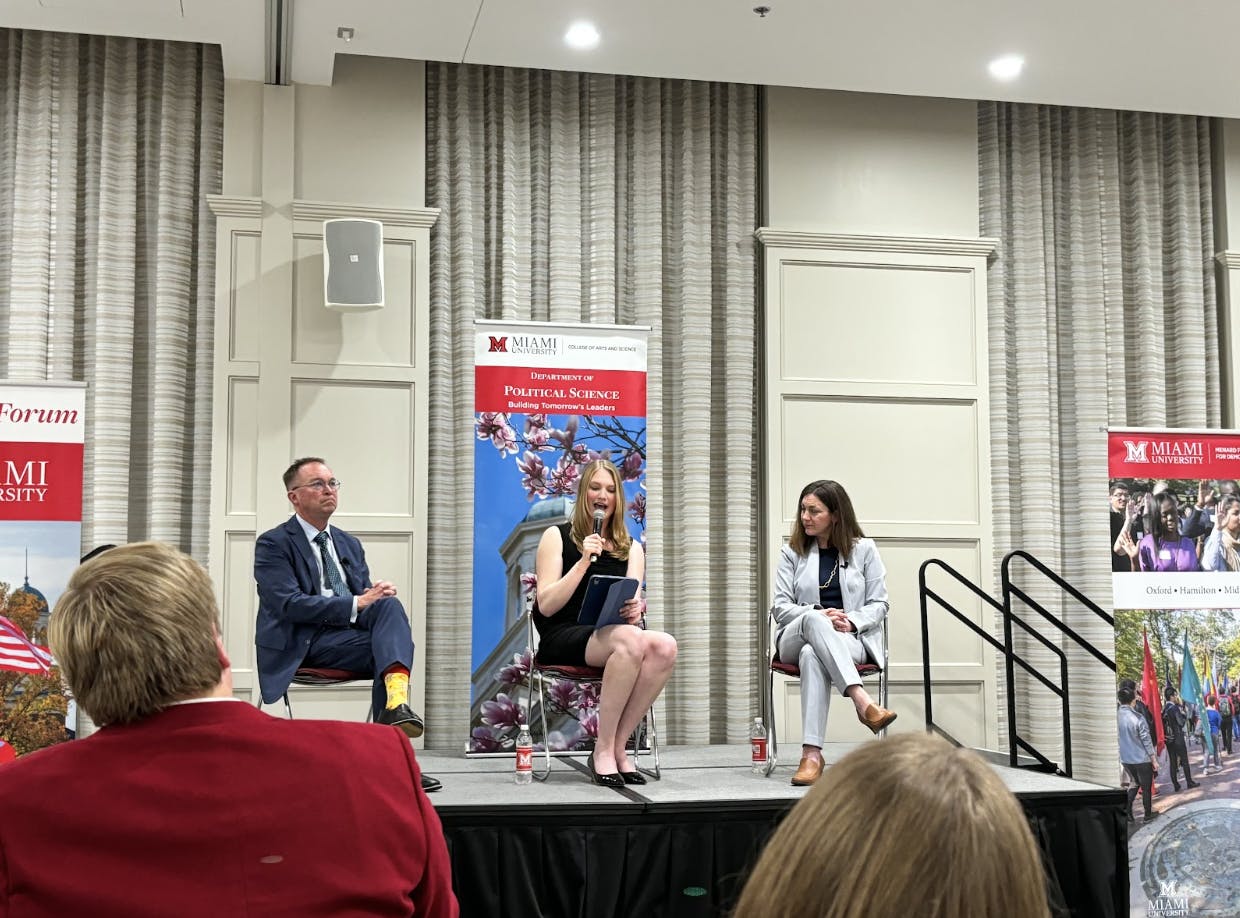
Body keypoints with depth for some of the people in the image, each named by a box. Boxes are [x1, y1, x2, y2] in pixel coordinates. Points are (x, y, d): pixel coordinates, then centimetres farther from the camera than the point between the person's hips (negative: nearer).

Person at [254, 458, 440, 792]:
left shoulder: (349, 545, 23)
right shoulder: (273, 544, 1)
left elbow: (369, 599, 17)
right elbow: (290, 605, -14)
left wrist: (379, 597, -10)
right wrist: (356, 604, -21)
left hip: (352, 629, 6)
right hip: (304, 643, -6)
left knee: (389, 604, -28)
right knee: (387, 647, -29)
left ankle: (396, 703, -43)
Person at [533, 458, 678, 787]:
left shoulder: (631, 548, 19)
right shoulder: (557, 537, 7)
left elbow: (632, 602, 5)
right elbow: (546, 606, -3)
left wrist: (635, 612, -20)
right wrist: (584, 561, -12)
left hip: (611, 635, 4)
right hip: (563, 638, -4)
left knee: (665, 645, -31)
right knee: (630, 641, -37)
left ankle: (617, 745, -21)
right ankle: (604, 749, -25)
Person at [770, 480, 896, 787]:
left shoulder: (864, 549, 11)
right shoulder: (792, 553, 14)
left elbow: (879, 604, 7)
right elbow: (780, 606, 6)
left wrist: (852, 622, -15)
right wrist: (820, 614, -13)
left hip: (851, 639, -1)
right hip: (796, 638, 1)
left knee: (812, 655, -40)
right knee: (813, 619, -40)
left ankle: (812, 752, -52)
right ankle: (863, 701, -55)